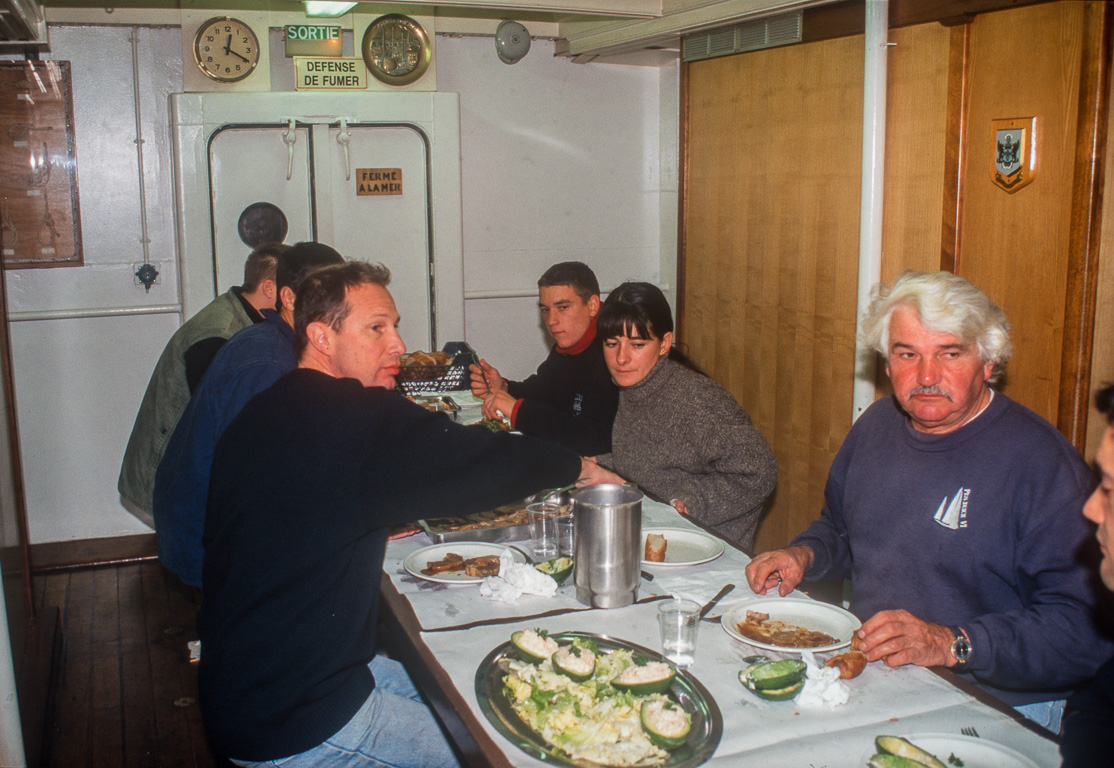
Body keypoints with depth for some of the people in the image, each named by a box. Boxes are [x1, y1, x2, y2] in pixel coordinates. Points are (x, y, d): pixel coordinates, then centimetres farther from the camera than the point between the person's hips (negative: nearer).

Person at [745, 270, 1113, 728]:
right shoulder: (877, 425, 8)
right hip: (864, 665, 7)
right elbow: (839, 529, 26)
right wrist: (805, 555, 4)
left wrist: (953, 643, -28)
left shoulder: (1042, 462, -15)